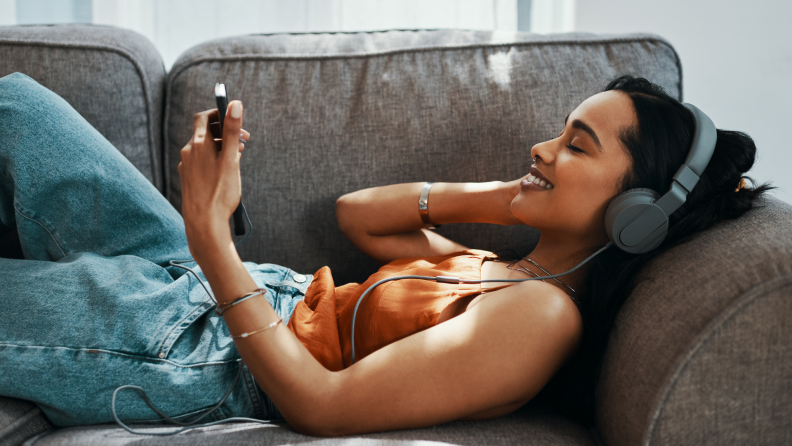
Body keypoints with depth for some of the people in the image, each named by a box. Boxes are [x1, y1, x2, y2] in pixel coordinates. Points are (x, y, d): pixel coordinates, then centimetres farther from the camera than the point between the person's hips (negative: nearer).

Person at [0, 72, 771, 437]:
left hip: (187, 351, -8)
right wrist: (500, 197, -3)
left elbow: (323, 405, -30)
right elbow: (356, 214, 11)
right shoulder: (506, 271, 1)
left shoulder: (538, 316, -27)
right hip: (198, 284, 8)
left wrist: (209, 229, -29)